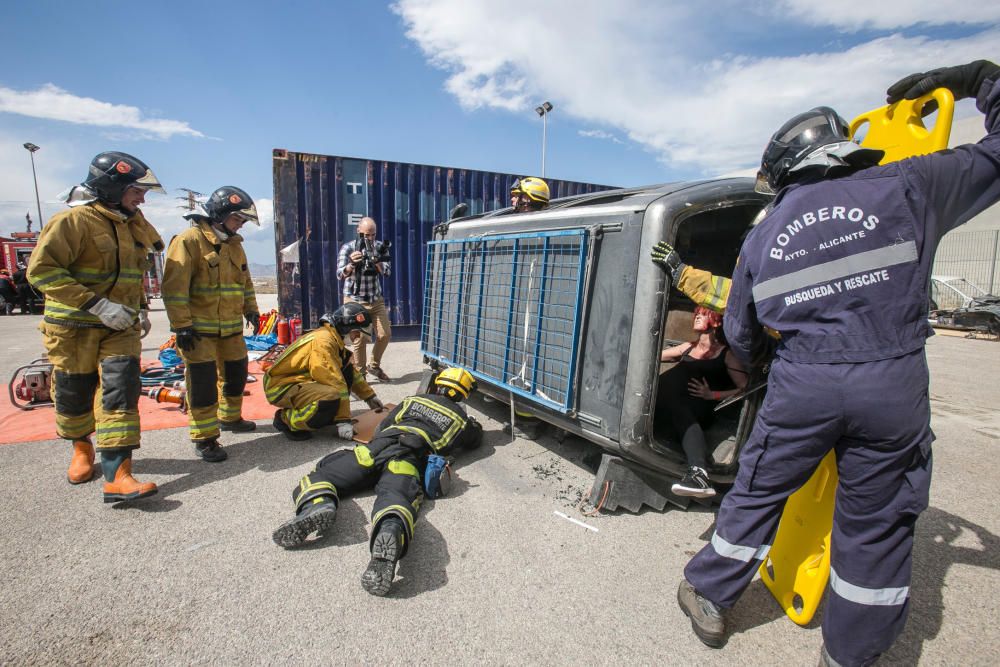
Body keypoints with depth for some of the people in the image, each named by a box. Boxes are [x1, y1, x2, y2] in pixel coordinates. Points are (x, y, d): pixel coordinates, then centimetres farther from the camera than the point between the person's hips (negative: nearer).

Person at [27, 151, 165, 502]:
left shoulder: (133, 225, 11)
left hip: (120, 327, 4)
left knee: (121, 392, -8)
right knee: (75, 395, 11)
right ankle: (81, 446, 40)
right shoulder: (73, 220, -11)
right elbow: (41, 269, -19)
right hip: (74, 328, -4)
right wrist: (96, 304, -26)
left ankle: (117, 475, -10)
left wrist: (140, 307, 17)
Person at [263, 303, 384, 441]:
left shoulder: (333, 337, 6)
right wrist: (343, 419, -25)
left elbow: (352, 370, 16)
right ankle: (285, 419, -10)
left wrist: (369, 396, 17)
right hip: (281, 387, -9)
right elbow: (334, 381, -27)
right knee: (332, 399, -32)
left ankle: (327, 415, 6)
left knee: (347, 370, 0)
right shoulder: (323, 341, -24)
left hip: (298, 380, 9)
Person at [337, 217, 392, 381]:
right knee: (360, 339, -3)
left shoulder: (380, 247, 0)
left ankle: (374, 366, 25)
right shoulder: (348, 248, -10)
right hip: (355, 301, -4)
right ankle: (360, 374, 11)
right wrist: (352, 264, -41)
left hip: (376, 299, 4)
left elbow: (387, 272, -8)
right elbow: (340, 274, -20)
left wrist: (376, 261, -29)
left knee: (385, 334, 3)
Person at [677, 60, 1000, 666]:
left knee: (758, 493, 16)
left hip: (801, 383, 1)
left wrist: (750, 366, 36)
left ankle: (708, 597, 32)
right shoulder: (906, 186, 4)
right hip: (894, 385, 0)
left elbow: (740, 333, 15)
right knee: (876, 524, 15)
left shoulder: (762, 238, 9)